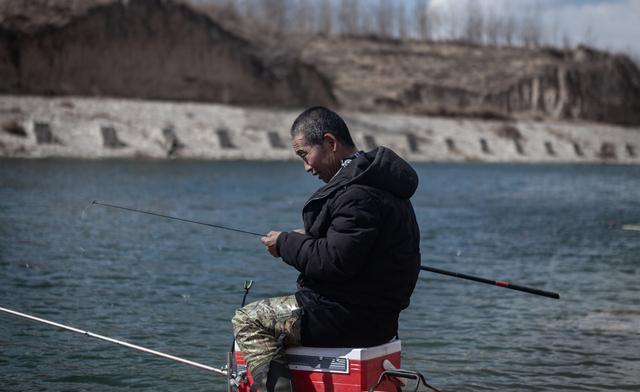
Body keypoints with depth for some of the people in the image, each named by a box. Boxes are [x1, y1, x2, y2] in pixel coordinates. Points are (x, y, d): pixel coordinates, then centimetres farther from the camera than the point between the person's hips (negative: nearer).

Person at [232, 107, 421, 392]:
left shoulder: (360, 194, -21)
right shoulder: (372, 181, 14)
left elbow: (334, 262, -25)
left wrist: (286, 244, -10)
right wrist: (307, 239, 11)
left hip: (350, 319, -11)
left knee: (247, 321, -5)